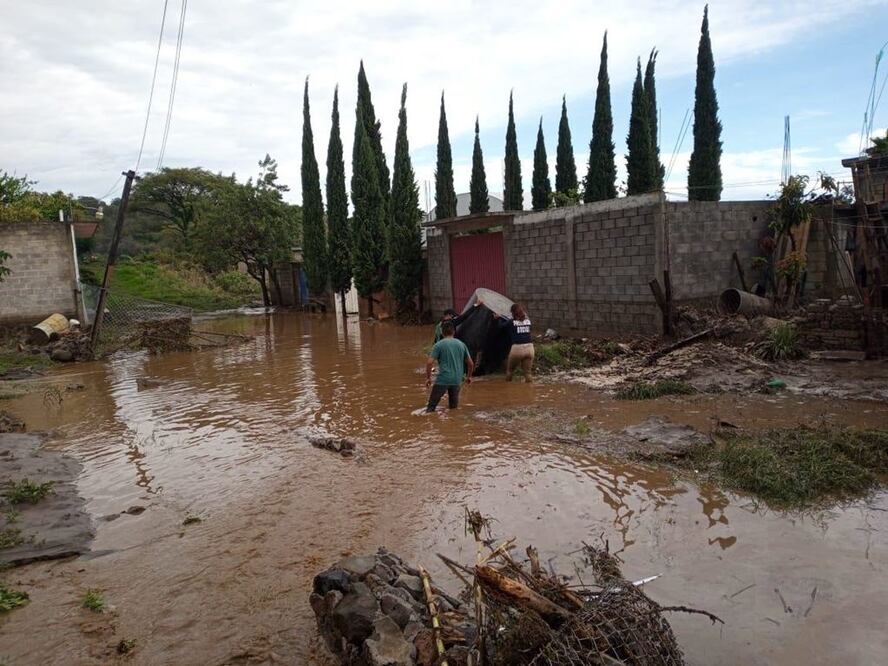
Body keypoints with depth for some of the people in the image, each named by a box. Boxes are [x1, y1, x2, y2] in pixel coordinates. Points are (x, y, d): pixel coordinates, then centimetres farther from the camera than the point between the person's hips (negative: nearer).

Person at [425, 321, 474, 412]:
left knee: (431, 406, 1)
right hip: (457, 380, 4)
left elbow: (429, 362, -11)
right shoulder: (461, 344, 8)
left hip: (442, 380, -4)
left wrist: (428, 378, 1)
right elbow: (471, 363, 12)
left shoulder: (439, 345, -3)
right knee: (454, 407, 17)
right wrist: (469, 376, 26)